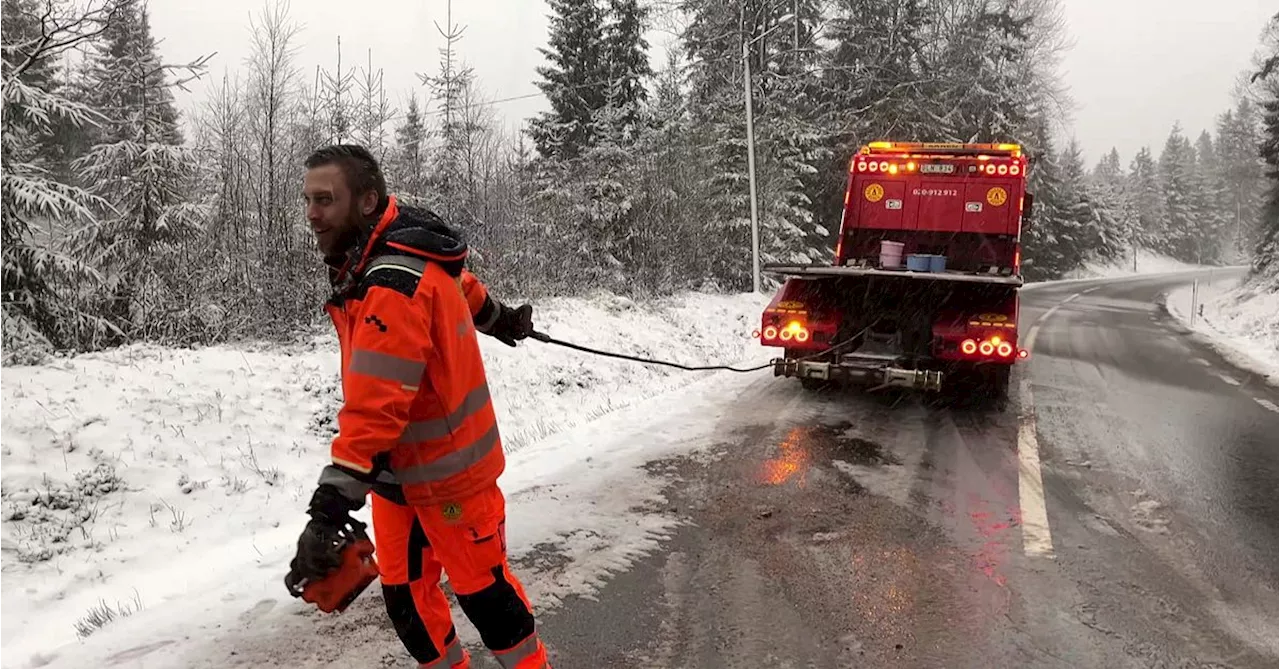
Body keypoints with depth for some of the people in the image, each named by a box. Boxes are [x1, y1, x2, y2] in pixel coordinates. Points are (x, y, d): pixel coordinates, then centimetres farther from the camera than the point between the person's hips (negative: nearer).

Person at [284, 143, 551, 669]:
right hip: (397, 469, 8)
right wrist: (500, 319, 37)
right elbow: (461, 283, 19)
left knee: (479, 587, 9)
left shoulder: (393, 286, -30)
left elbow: (374, 409, -35)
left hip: (447, 470, -8)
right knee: (403, 593, 14)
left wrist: (328, 510, -36)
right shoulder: (372, 258, 1)